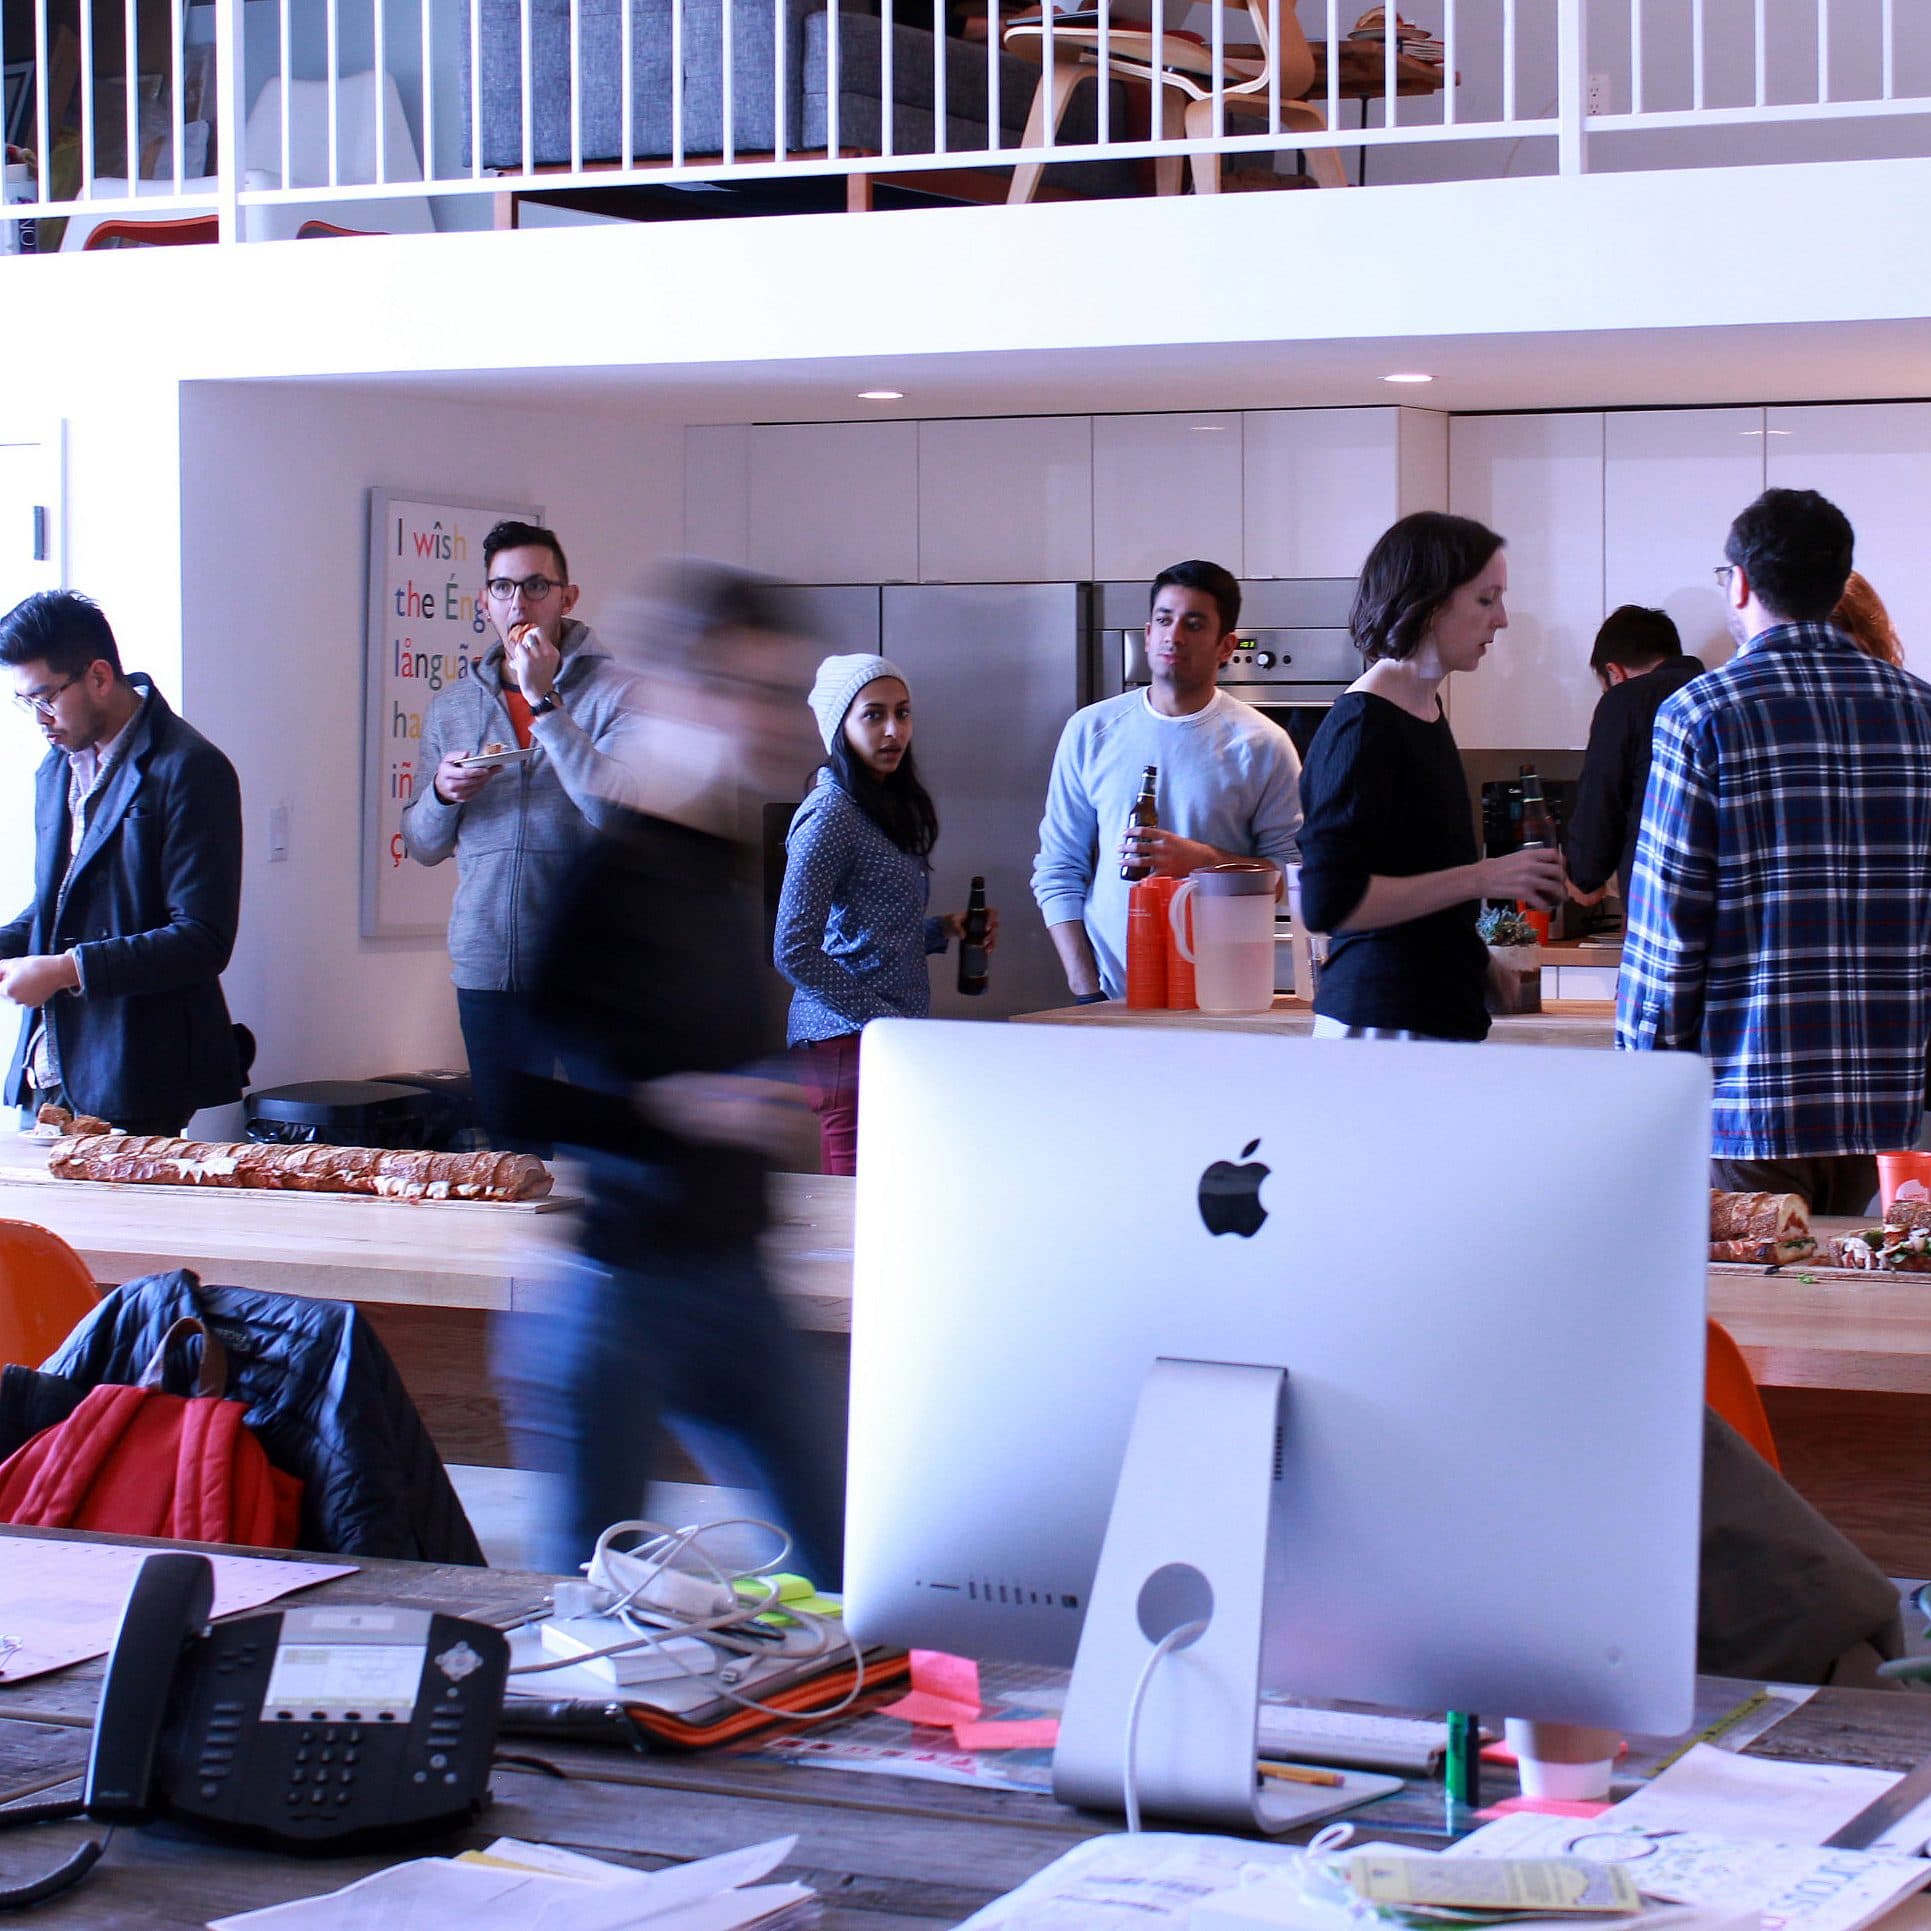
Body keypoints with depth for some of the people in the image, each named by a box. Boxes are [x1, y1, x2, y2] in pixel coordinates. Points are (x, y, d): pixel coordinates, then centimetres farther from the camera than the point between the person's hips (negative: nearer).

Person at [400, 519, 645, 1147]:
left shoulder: (614, 692, 0)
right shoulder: (452, 706, 13)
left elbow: (619, 809, -17)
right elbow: (421, 846, 17)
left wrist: (543, 701, -17)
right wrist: (442, 794, -5)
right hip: (487, 961, 4)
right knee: (505, 1149, 8)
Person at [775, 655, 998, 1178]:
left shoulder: (888, 809, 16)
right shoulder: (830, 814, -11)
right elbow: (794, 953, -17)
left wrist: (943, 928, 7)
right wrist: (885, 1019, -16)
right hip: (850, 1038, -9)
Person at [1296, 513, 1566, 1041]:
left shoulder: (1427, 710, 14)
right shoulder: (1362, 728, -14)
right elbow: (1326, 902, -22)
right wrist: (1480, 879, -18)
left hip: (1439, 1012, 9)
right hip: (1379, 1022, -9)